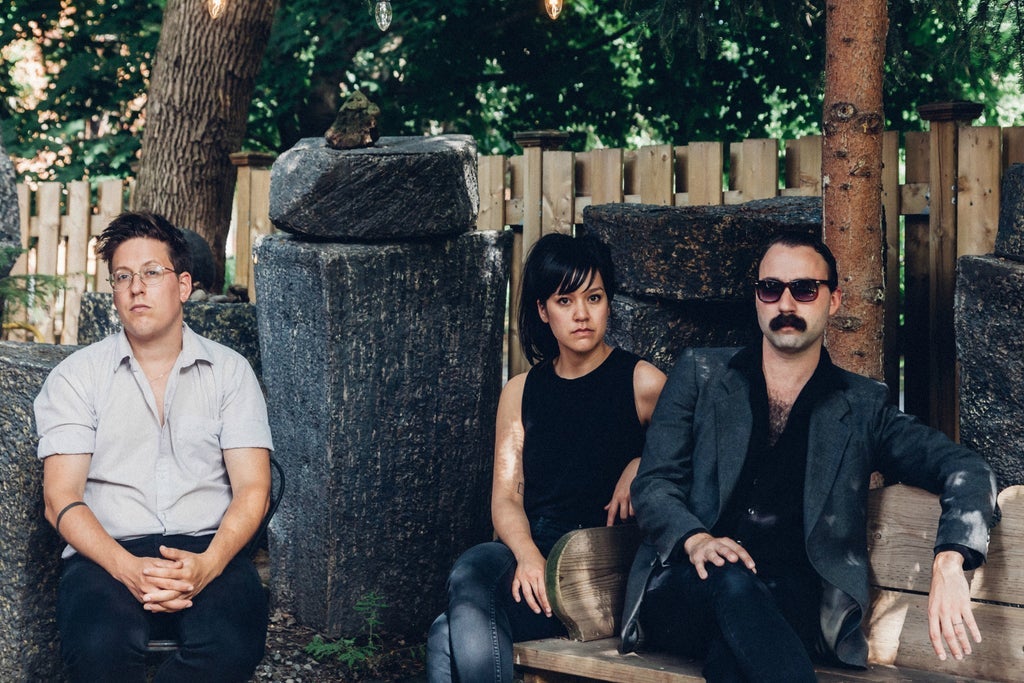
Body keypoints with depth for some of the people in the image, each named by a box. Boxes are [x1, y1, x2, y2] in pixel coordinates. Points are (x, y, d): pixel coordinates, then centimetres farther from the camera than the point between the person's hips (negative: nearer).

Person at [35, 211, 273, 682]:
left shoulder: (229, 371, 12)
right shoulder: (76, 376, 10)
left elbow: (252, 489, 3)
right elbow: (61, 497, 0)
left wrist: (207, 564, -17)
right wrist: (127, 568, -19)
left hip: (207, 551, 1)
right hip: (108, 553, -1)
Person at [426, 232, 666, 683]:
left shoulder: (643, 383, 5)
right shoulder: (520, 393, 16)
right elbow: (506, 496, 7)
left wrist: (641, 467, -8)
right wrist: (528, 556, -13)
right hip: (530, 549, 4)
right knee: (473, 567, -34)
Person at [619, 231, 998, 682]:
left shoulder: (862, 407, 15)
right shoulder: (701, 374, 16)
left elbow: (966, 471, 5)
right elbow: (653, 484, 8)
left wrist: (948, 563, -18)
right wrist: (696, 540, -17)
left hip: (797, 609, -1)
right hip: (683, 590, 1)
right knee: (731, 580, -36)